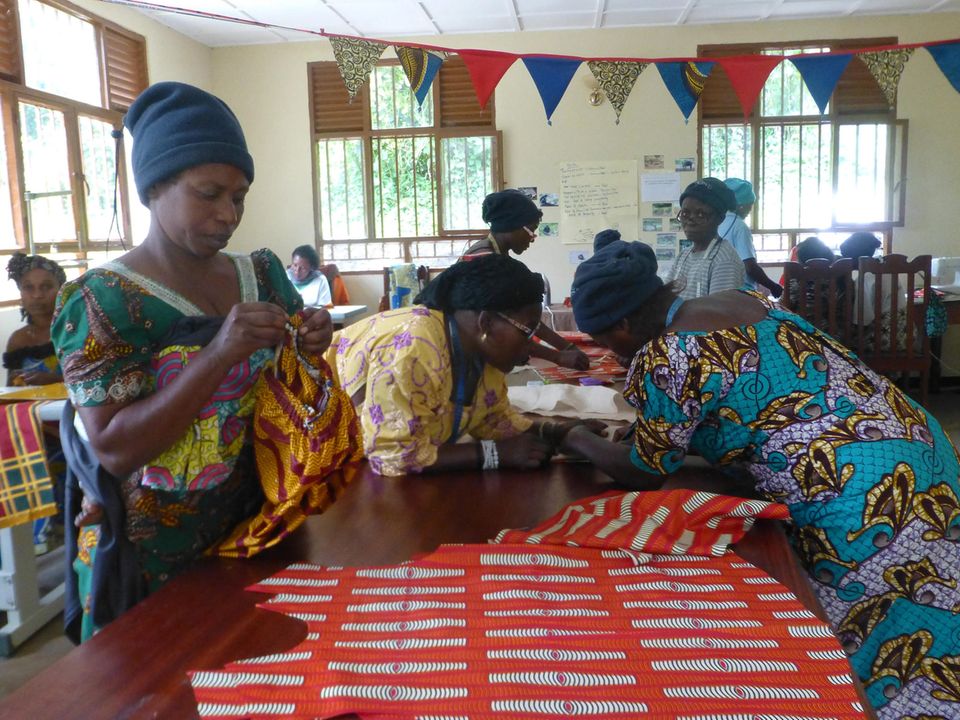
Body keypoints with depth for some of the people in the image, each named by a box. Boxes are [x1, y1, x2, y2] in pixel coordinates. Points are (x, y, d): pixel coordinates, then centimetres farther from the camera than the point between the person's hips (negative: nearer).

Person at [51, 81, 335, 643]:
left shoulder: (262, 274, 0)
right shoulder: (101, 301, -14)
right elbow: (114, 448, -21)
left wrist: (311, 344, -13)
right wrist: (219, 354, -31)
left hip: (253, 531, 5)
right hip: (152, 561, -4)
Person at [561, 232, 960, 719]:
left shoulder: (663, 359, -16)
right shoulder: (744, 298, 10)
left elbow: (642, 475, -4)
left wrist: (579, 440, 14)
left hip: (865, 497, -10)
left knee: (886, 652, 5)